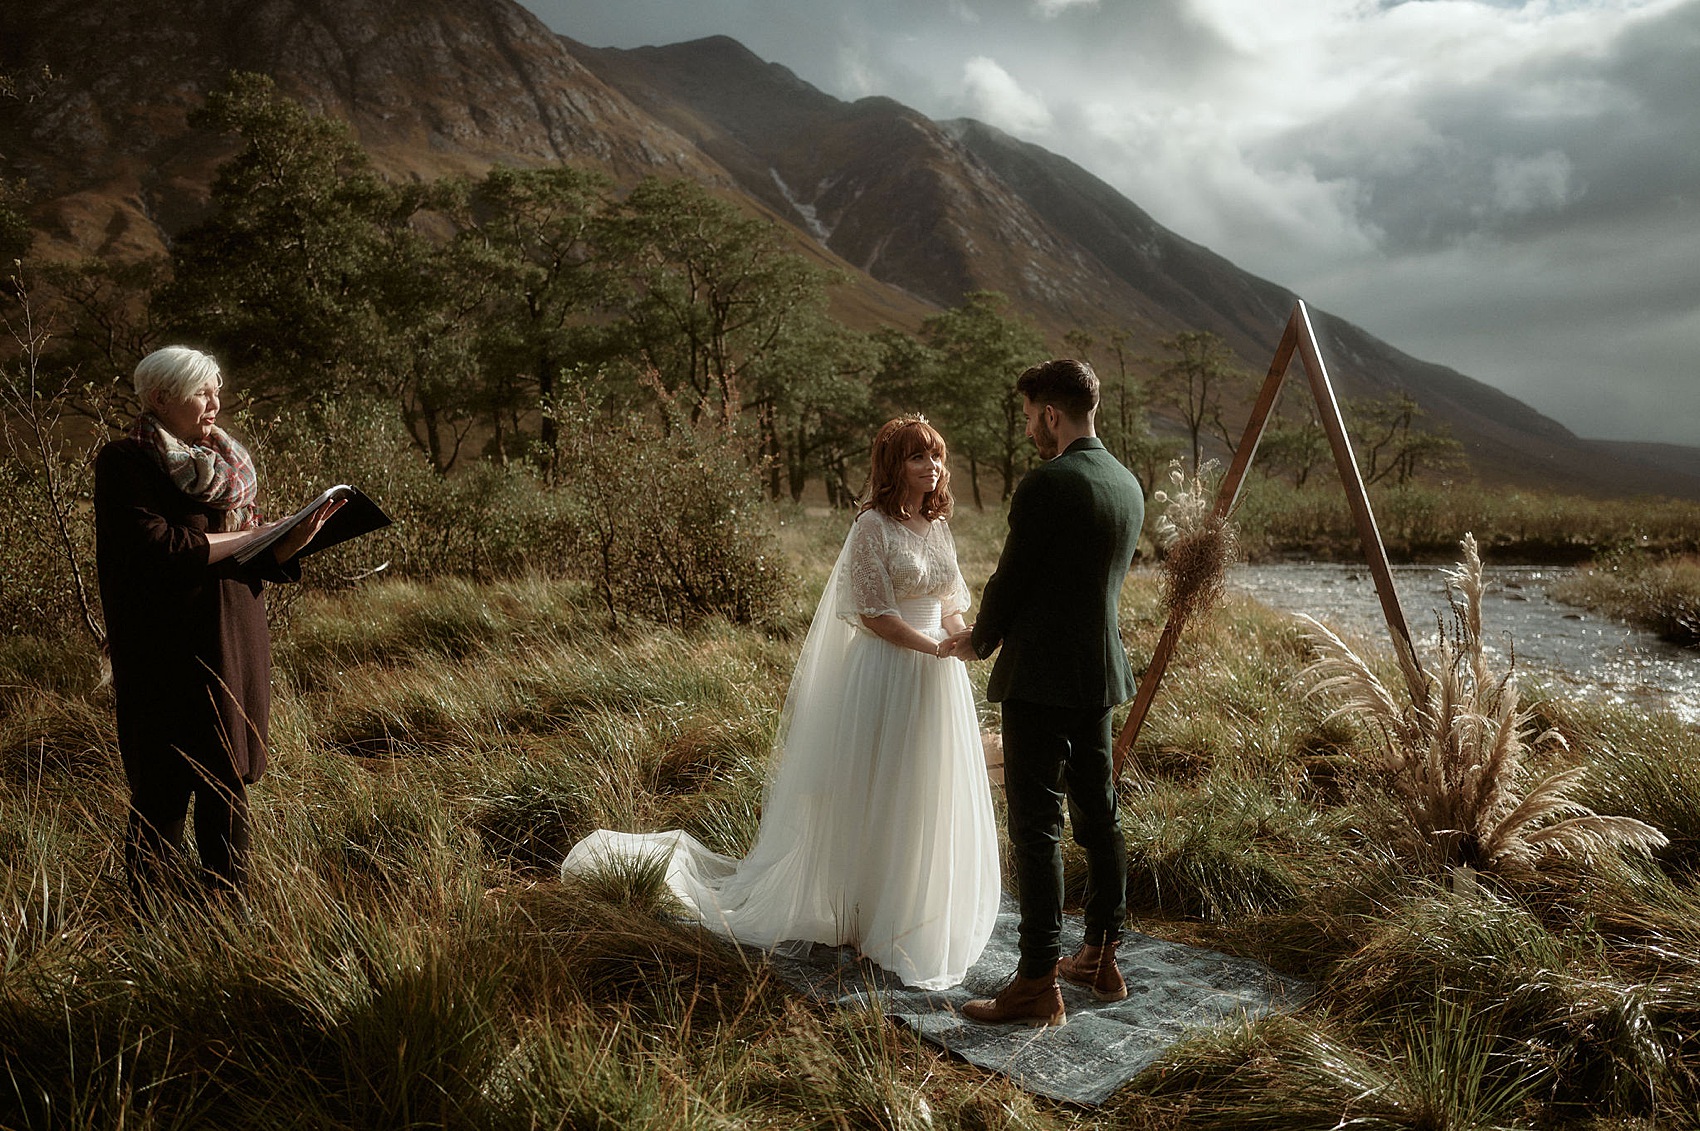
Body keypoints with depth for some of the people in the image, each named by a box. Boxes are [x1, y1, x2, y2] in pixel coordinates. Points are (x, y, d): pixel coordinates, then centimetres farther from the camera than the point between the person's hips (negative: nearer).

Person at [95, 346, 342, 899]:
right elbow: (156, 546, -18)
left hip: (236, 643, 6)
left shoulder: (223, 461, 16)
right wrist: (243, 537, -9)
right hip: (169, 653, -6)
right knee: (164, 789, 0)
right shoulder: (124, 462, -5)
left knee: (229, 778, 9)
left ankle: (228, 897, 19)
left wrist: (292, 541, -8)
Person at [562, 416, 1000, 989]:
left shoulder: (938, 526, 11)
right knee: (870, 800, 4)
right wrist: (934, 648, -18)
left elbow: (951, 604, 14)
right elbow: (873, 612, -15)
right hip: (885, 676, -7)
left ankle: (916, 915, 30)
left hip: (937, 682, 7)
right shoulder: (873, 526, -11)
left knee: (929, 803, 13)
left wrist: (963, 640, -6)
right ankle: (866, 918, 20)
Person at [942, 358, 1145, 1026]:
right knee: (1097, 816, 16)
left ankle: (1039, 984, 3)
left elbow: (1010, 579, -12)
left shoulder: (1045, 485, -17)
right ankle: (1102, 958, 28)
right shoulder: (1127, 485, 10)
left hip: (1041, 677, -9)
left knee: (1036, 827, -3)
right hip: (1101, 671, 9)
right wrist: (995, 631, 19)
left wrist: (979, 642, 8)